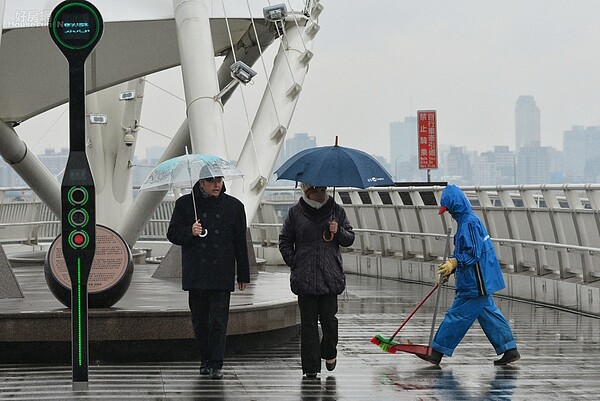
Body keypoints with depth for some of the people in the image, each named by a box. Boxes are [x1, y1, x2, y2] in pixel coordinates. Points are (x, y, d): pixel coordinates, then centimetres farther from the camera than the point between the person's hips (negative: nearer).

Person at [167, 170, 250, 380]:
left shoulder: (234, 206, 7)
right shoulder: (185, 204, 5)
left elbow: (240, 243, 10)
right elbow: (173, 234, 8)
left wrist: (243, 275, 10)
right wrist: (190, 232, -13)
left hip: (222, 275, -1)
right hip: (196, 274, 1)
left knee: (219, 320, -8)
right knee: (200, 320, 8)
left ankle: (216, 364, -7)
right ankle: (205, 360, 21)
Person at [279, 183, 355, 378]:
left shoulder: (336, 210, 7)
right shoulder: (296, 212, 5)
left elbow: (350, 239, 12)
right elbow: (285, 242, 12)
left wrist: (338, 232, -9)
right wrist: (294, 265, 1)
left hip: (330, 276, 0)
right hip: (305, 277, 0)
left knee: (328, 318, -3)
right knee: (308, 321, 0)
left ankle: (329, 353, 25)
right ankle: (311, 367, 4)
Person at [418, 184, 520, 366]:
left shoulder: (469, 223, -18)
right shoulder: (467, 220, 15)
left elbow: (473, 253, -24)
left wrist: (454, 262, -28)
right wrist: (450, 267, 21)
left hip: (475, 283, -10)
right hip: (479, 282, 10)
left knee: (458, 315, -5)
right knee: (488, 313, 12)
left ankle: (437, 352, -1)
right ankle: (509, 349, 12)